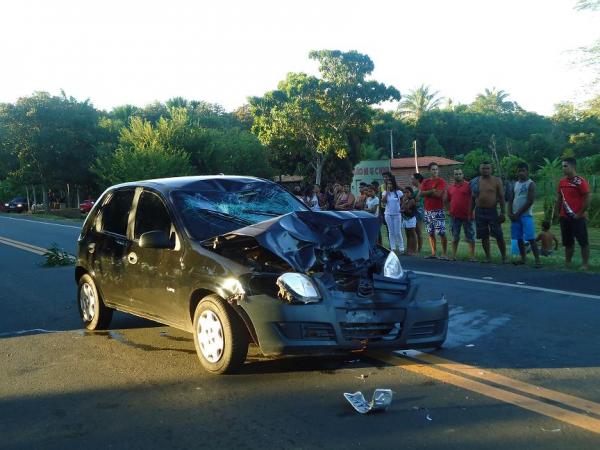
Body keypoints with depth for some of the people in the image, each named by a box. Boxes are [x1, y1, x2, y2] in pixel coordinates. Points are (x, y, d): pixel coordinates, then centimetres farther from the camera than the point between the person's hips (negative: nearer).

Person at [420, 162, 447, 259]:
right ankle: (434, 253, 15)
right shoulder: (425, 181, 11)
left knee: (442, 233, -8)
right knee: (431, 233, 8)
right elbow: (421, 193, -2)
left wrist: (427, 193, -4)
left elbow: (438, 194, -15)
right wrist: (432, 191, -11)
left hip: (438, 210, -5)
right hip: (428, 210, 5)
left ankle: (444, 254, -6)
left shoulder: (441, 181, -3)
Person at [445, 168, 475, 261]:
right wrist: (449, 210, 9)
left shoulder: (468, 186, -3)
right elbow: (447, 201, 20)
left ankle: (472, 256, 5)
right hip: (455, 216, 4)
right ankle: (453, 255, 16)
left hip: (467, 216, -4)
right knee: (455, 237, 10)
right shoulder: (450, 188, 10)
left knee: (470, 236, 2)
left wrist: (471, 212, -11)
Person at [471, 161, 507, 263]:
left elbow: (501, 197, -2)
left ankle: (504, 257, 6)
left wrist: (502, 213, -8)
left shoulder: (496, 181, 0)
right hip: (479, 212, 3)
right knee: (484, 236, 6)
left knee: (499, 236, -4)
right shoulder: (476, 181, 9)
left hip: (492, 211, -3)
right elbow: (473, 198, 14)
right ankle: (488, 257, 15)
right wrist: (471, 212, 9)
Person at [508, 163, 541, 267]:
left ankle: (537, 260, -11)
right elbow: (511, 200, 13)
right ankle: (523, 258, 19)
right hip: (515, 215, 6)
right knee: (519, 238, 10)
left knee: (531, 238, -11)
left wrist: (518, 213, -13)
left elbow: (530, 201, -13)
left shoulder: (531, 184, -6)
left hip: (526, 215, -6)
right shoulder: (515, 184, 14)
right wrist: (510, 213, -2)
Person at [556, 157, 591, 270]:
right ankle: (567, 263, 22)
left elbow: (588, 199, -15)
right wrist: (558, 212, 10)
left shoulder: (580, 181, -13)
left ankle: (585, 264, 5)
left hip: (577, 218, -7)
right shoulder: (562, 182, 9)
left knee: (583, 241, 0)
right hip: (565, 218, 7)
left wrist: (580, 214, -14)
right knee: (568, 242, 14)